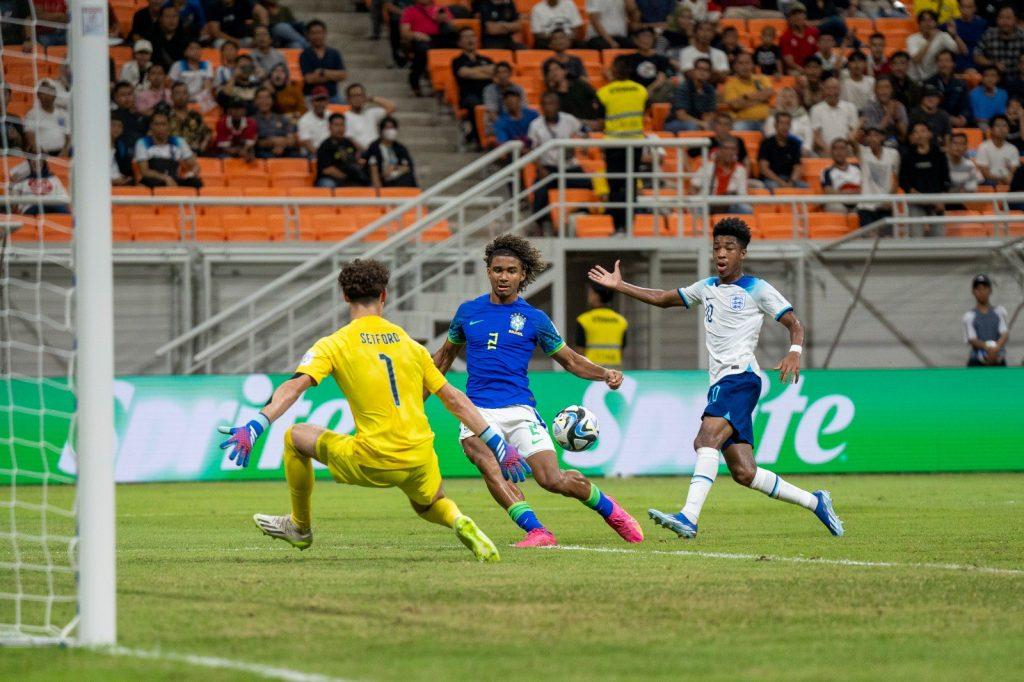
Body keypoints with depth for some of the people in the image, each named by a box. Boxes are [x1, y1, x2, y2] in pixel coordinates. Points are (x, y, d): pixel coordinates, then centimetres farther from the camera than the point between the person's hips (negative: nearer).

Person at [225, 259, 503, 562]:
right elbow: (455, 400, 15)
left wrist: (255, 426, -23)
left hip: (372, 462, -4)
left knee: (296, 436, 18)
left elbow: (294, 387, -15)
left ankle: (300, 527, 29)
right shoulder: (411, 344, 12)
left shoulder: (334, 345, 0)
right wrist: (497, 445, 21)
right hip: (419, 459, 4)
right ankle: (459, 522, 1)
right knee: (430, 506, 36)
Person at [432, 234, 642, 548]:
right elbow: (445, 355, 26)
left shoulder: (534, 319, 5)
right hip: (479, 412, 1)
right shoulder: (468, 311, 11)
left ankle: (608, 508, 18)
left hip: (519, 410, -1)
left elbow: (570, 360, 13)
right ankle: (536, 531, -32)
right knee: (489, 466, -30)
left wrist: (605, 374, -5)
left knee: (552, 480, -11)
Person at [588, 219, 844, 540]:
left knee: (706, 438, -29)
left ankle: (688, 518, -43)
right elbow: (663, 299, 31)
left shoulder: (757, 290, 2)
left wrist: (794, 353, -19)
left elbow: (794, 324, 1)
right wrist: (619, 286, 25)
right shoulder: (707, 288, 22)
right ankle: (815, 502, 15)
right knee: (744, 473, 1)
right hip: (720, 383, 7)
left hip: (741, 377, -7)